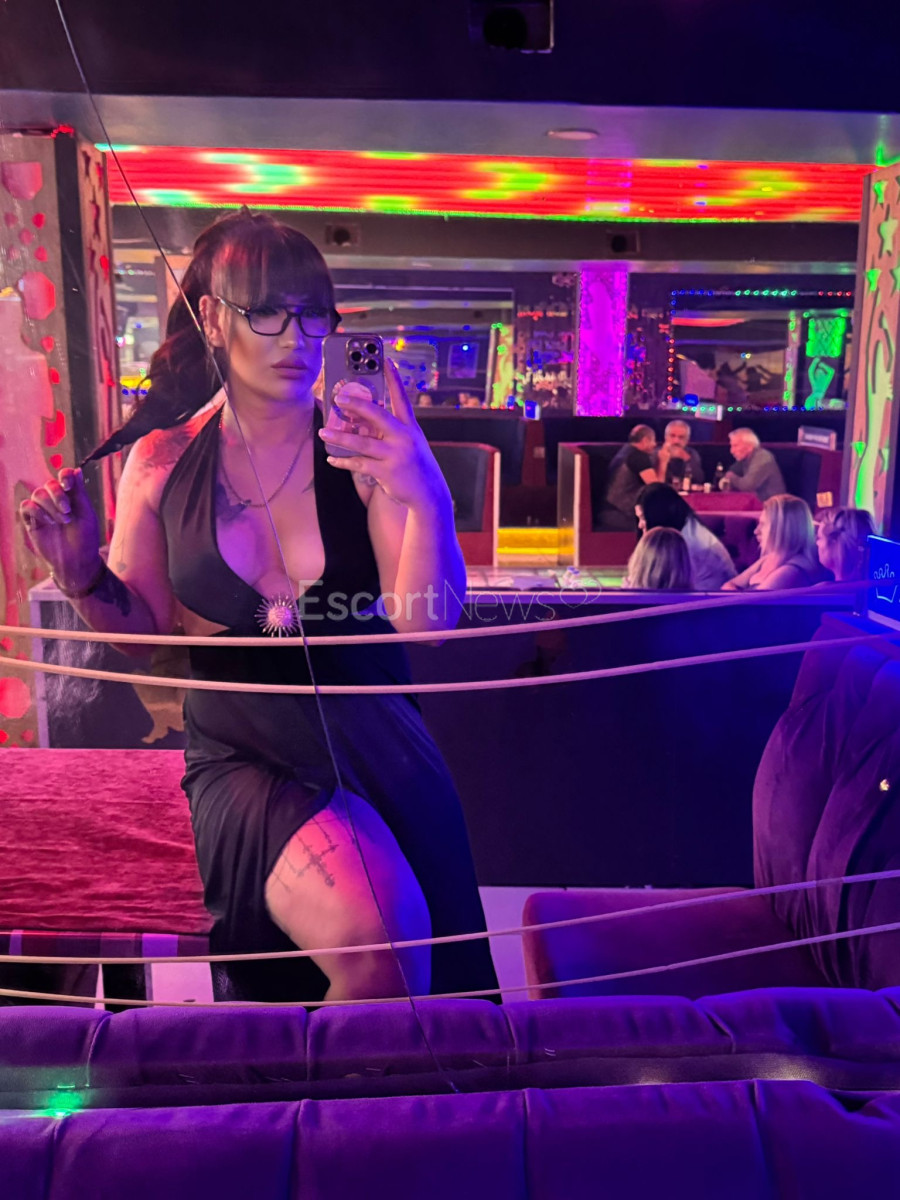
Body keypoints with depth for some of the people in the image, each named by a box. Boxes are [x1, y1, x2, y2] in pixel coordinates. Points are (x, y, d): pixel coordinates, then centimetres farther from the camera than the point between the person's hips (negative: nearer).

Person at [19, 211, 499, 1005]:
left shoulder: (365, 449, -4)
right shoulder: (164, 461, 1)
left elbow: (428, 625, -13)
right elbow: (144, 627, 7)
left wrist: (427, 500, -28)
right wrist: (85, 576, -12)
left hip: (369, 741, 2)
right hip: (239, 753, -1)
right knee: (375, 935, -23)